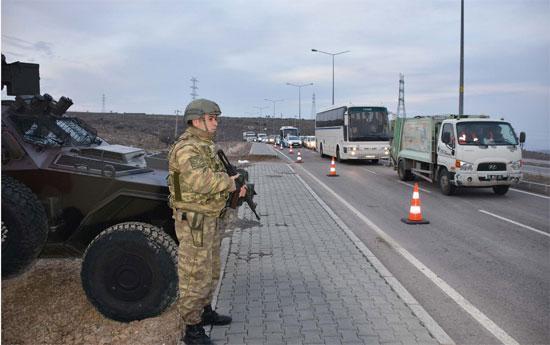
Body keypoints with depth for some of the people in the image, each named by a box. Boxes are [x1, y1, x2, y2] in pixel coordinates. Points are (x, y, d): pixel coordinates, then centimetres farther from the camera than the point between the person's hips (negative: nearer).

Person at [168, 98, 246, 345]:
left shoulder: (205, 146, 14)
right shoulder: (186, 148, -19)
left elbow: (216, 175, 18)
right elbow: (200, 181, -33)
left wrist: (234, 184, 0)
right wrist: (229, 183, -20)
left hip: (209, 219, 10)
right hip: (194, 222, -10)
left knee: (211, 270, 22)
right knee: (195, 275, -1)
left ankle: (205, 311, 39)